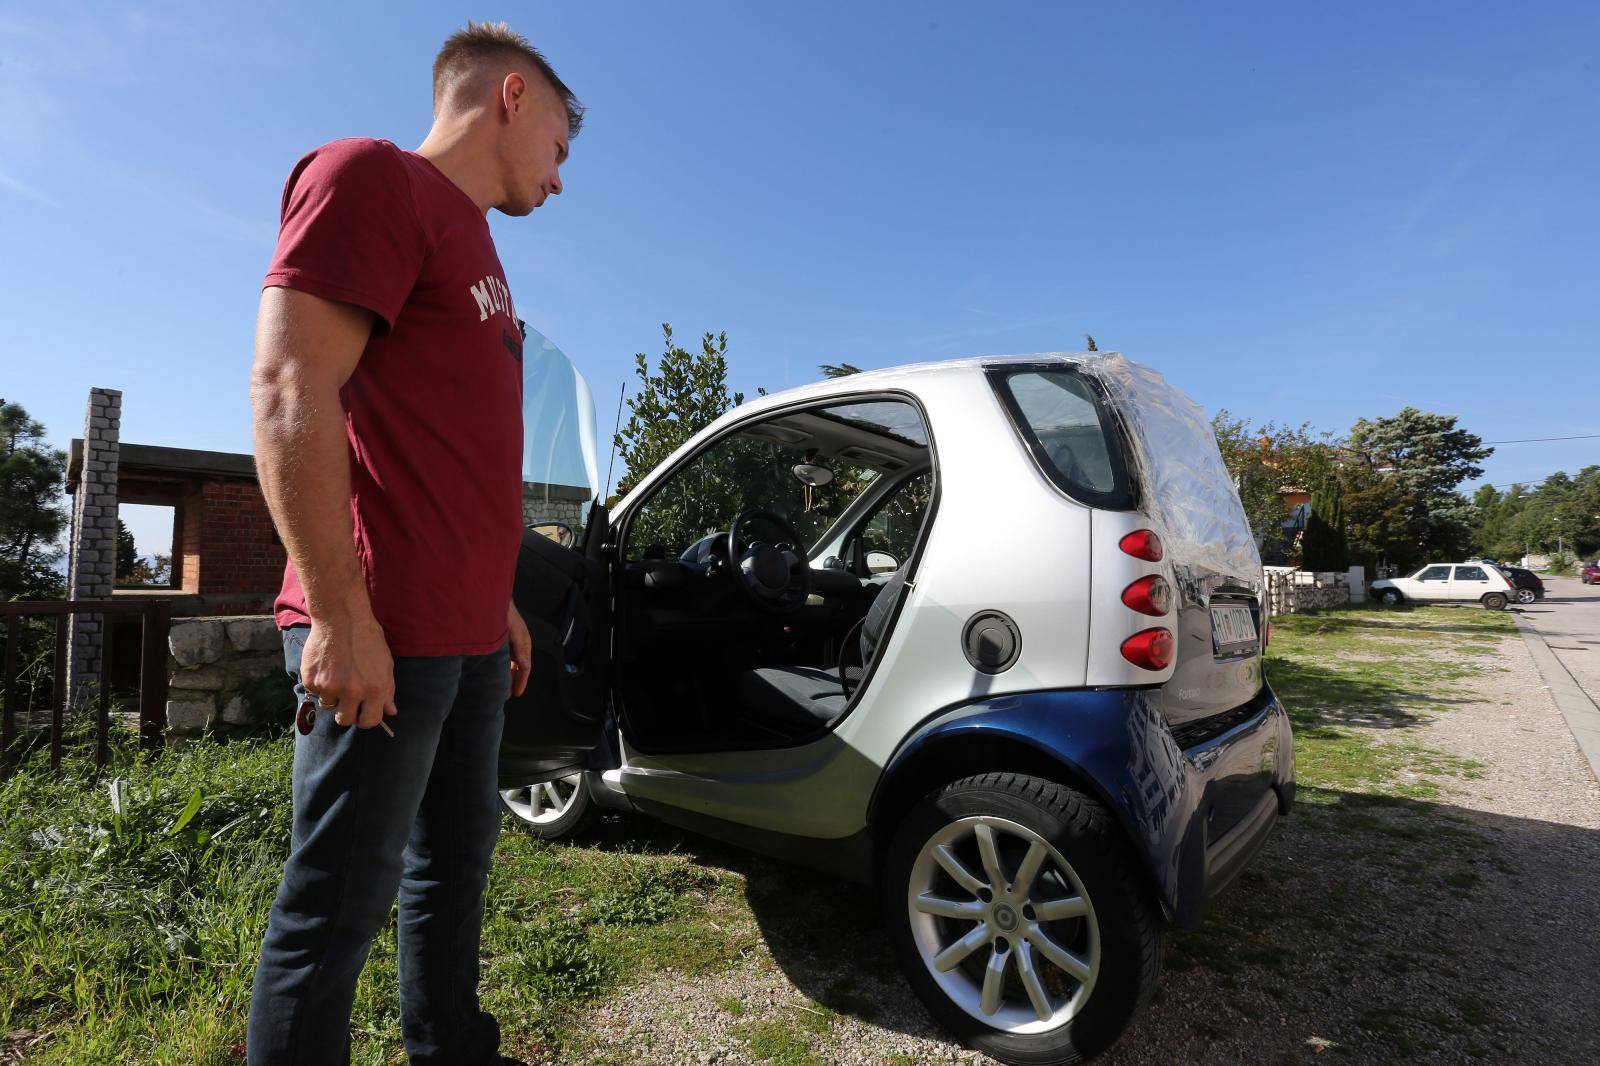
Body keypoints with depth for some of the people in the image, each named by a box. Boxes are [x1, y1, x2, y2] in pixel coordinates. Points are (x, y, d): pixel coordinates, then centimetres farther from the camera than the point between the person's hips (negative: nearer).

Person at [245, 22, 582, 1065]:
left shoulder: (473, 246, 21)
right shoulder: (372, 177, -5)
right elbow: (289, 395, -17)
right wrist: (342, 618, -21)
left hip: (468, 635, 10)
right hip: (381, 635, -10)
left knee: (456, 862, 19)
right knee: (339, 906, 3)